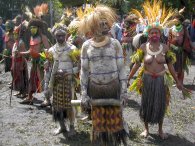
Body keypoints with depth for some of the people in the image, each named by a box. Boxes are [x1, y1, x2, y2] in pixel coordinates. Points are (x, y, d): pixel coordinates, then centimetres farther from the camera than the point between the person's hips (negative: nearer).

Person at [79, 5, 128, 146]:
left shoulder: (115, 43, -1)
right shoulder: (86, 45, 1)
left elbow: (121, 68, 1)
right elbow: (84, 70, 3)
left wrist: (124, 90, -3)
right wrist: (84, 94, 0)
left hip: (113, 88, -1)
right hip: (95, 89, 1)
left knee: (114, 122, 4)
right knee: (98, 124, 8)